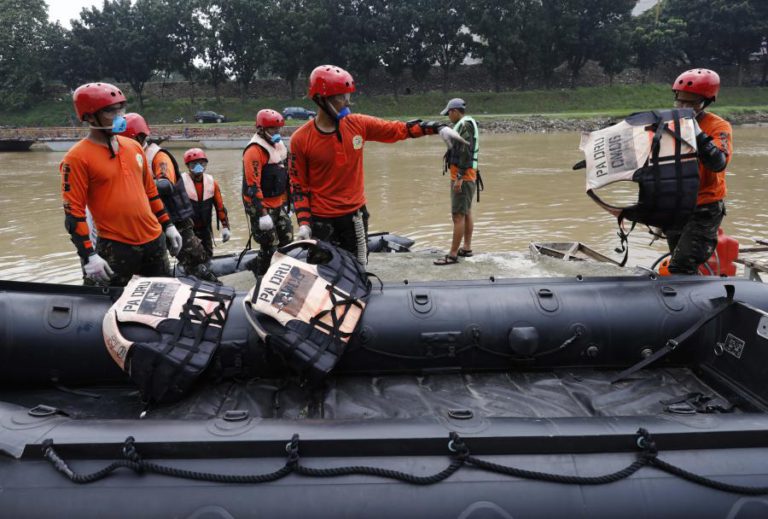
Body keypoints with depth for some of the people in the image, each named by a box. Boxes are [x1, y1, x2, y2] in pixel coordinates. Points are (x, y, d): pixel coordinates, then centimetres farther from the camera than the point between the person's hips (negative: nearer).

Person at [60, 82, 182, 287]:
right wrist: (88, 256, -18)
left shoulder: (133, 146, 10)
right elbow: (73, 211, -13)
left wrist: (168, 225, 15)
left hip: (154, 239, 6)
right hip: (115, 246, -6)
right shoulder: (78, 158, -11)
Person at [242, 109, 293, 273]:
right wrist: (262, 214, -25)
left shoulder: (280, 145, 11)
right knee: (270, 247, -7)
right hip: (262, 206, -9)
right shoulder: (254, 151, -18)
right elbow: (253, 186, -23)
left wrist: (288, 201, 21)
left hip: (280, 204, 9)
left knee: (287, 241, 13)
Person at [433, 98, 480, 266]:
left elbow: (466, 152, -23)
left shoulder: (465, 125, -14)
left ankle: (453, 255, -9)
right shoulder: (467, 124, 16)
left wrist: (459, 177, -26)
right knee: (466, 213, 16)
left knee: (458, 215, -10)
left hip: (462, 178, -11)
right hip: (467, 176, 11)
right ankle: (467, 248, 26)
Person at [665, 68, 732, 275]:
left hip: (704, 209, -5)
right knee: (684, 265, 14)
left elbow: (718, 163, -26)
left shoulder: (718, 126, -8)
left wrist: (697, 132, -29)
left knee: (681, 268, -16)